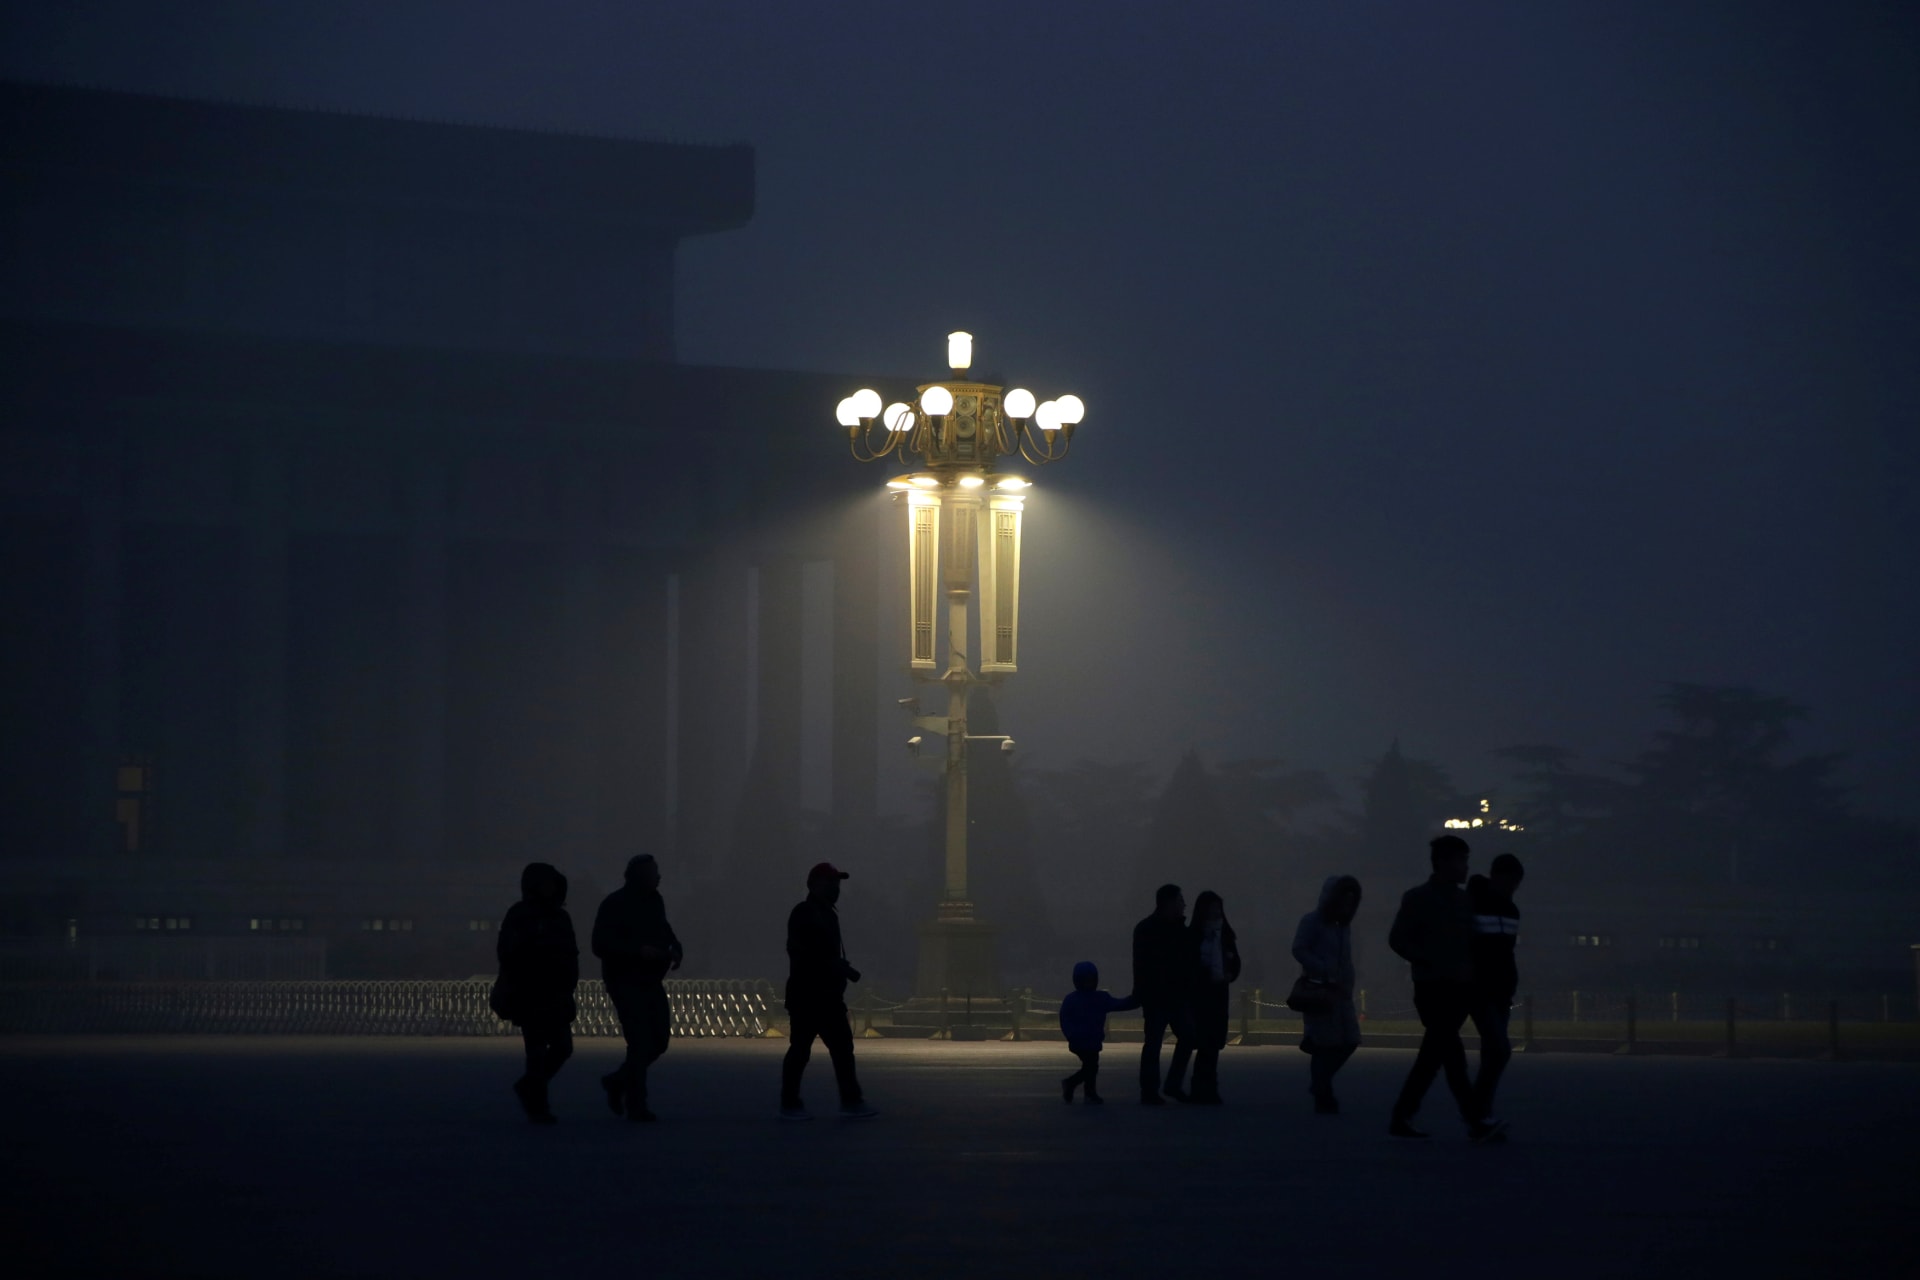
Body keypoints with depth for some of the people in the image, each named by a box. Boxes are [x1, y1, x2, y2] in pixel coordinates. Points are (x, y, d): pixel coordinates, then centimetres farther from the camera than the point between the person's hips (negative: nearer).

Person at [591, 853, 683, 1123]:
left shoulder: (655, 901, 9)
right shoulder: (615, 905, -12)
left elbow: (663, 930, 23)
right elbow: (601, 945, -18)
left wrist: (675, 949, 1)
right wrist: (638, 951, -28)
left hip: (652, 982, 7)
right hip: (626, 982, -7)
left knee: (659, 1040, 7)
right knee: (640, 1042, -11)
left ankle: (618, 1081, 28)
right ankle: (636, 1105, -2)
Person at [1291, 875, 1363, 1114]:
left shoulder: (1344, 925, 18)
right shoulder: (1312, 921, -3)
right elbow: (1299, 950, -13)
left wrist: (1348, 987, 7)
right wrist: (1326, 975, -20)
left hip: (1339, 993, 7)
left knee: (1349, 1041, -1)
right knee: (1325, 1044, -7)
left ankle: (1319, 1084, 17)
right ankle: (1323, 1099, -2)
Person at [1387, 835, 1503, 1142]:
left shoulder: (1464, 901, 13)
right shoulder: (1417, 899, -3)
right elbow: (1398, 940, -7)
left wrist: (1470, 968, -1)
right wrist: (1430, 962, -15)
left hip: (1459, 989, 6)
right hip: (1432, 988, -6)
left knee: (1434, 1054, 7)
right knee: (1449, 1050, -12)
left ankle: (1401, 1117, 14)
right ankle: (1473, 1122, -17)